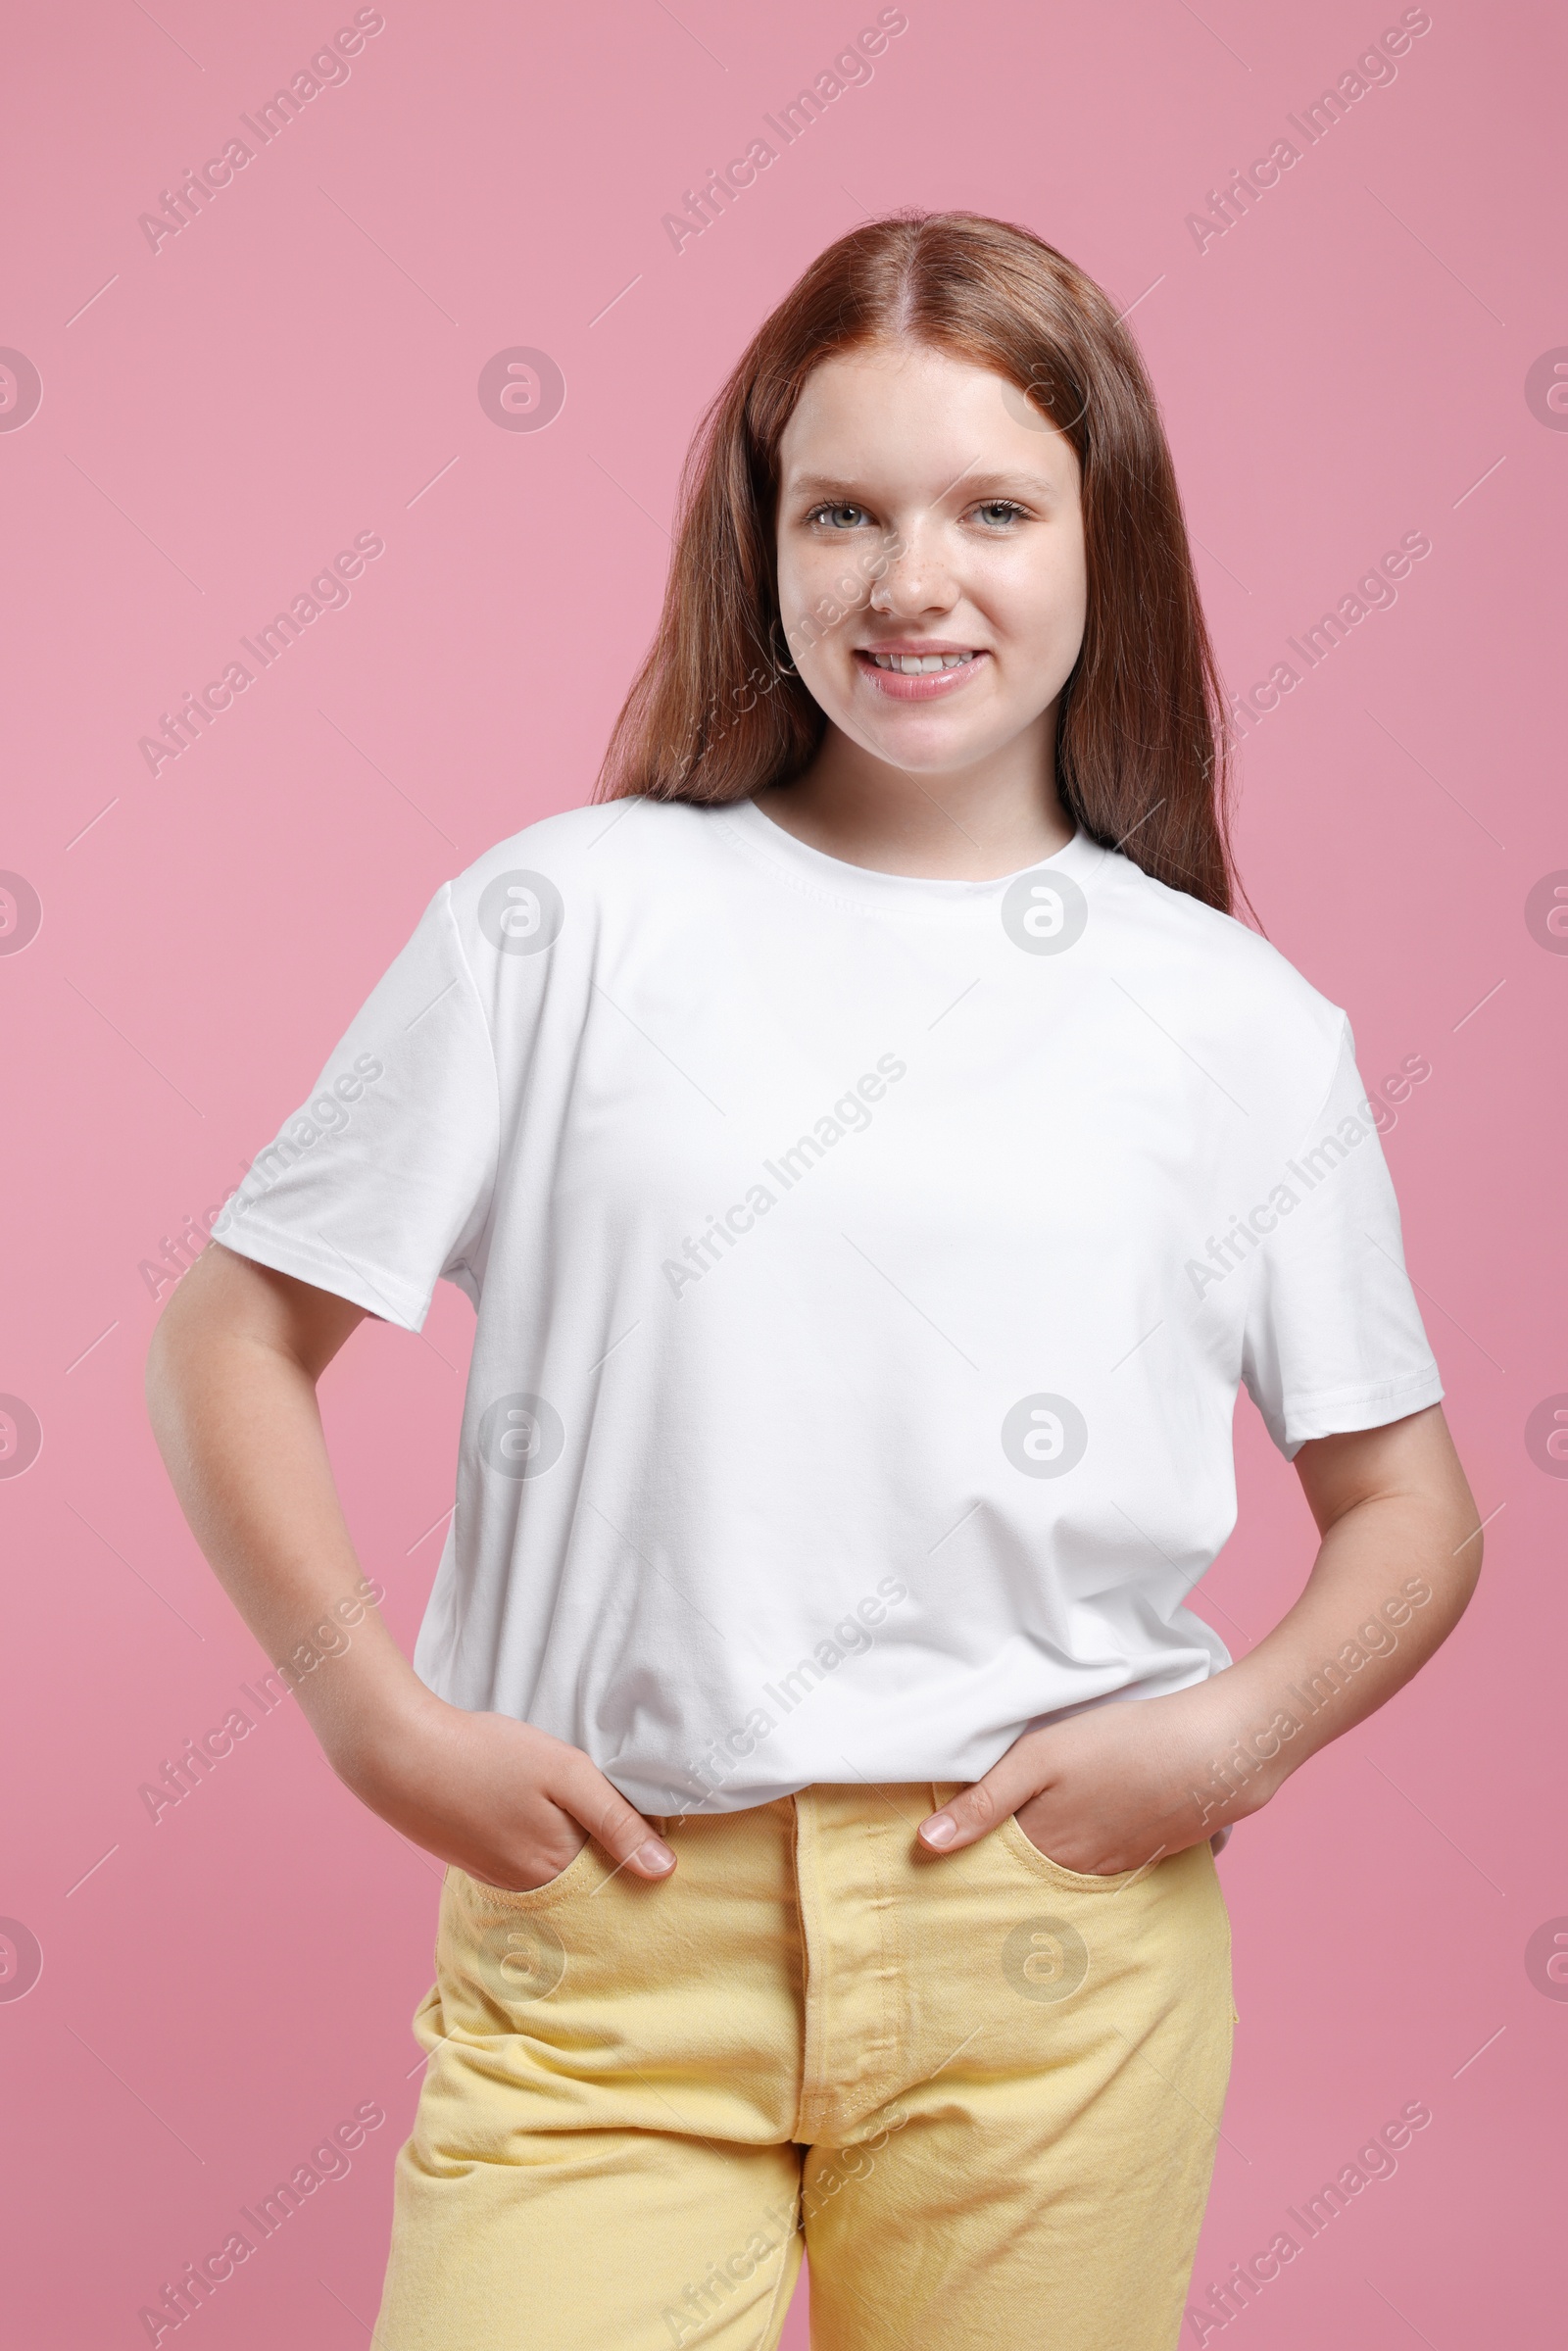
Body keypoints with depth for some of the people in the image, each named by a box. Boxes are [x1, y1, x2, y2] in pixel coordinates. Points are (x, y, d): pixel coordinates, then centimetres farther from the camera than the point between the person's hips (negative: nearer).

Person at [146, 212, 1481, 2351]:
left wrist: (1238, 1730, -6)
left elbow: (1409, 1508, 11)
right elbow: (237, 1327, 4)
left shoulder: (1235, 1025, 4)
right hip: (601, 1935, 0)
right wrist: (373, 1710, -5)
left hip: (1052, 1952, 1)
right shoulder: (569, 919, 1)